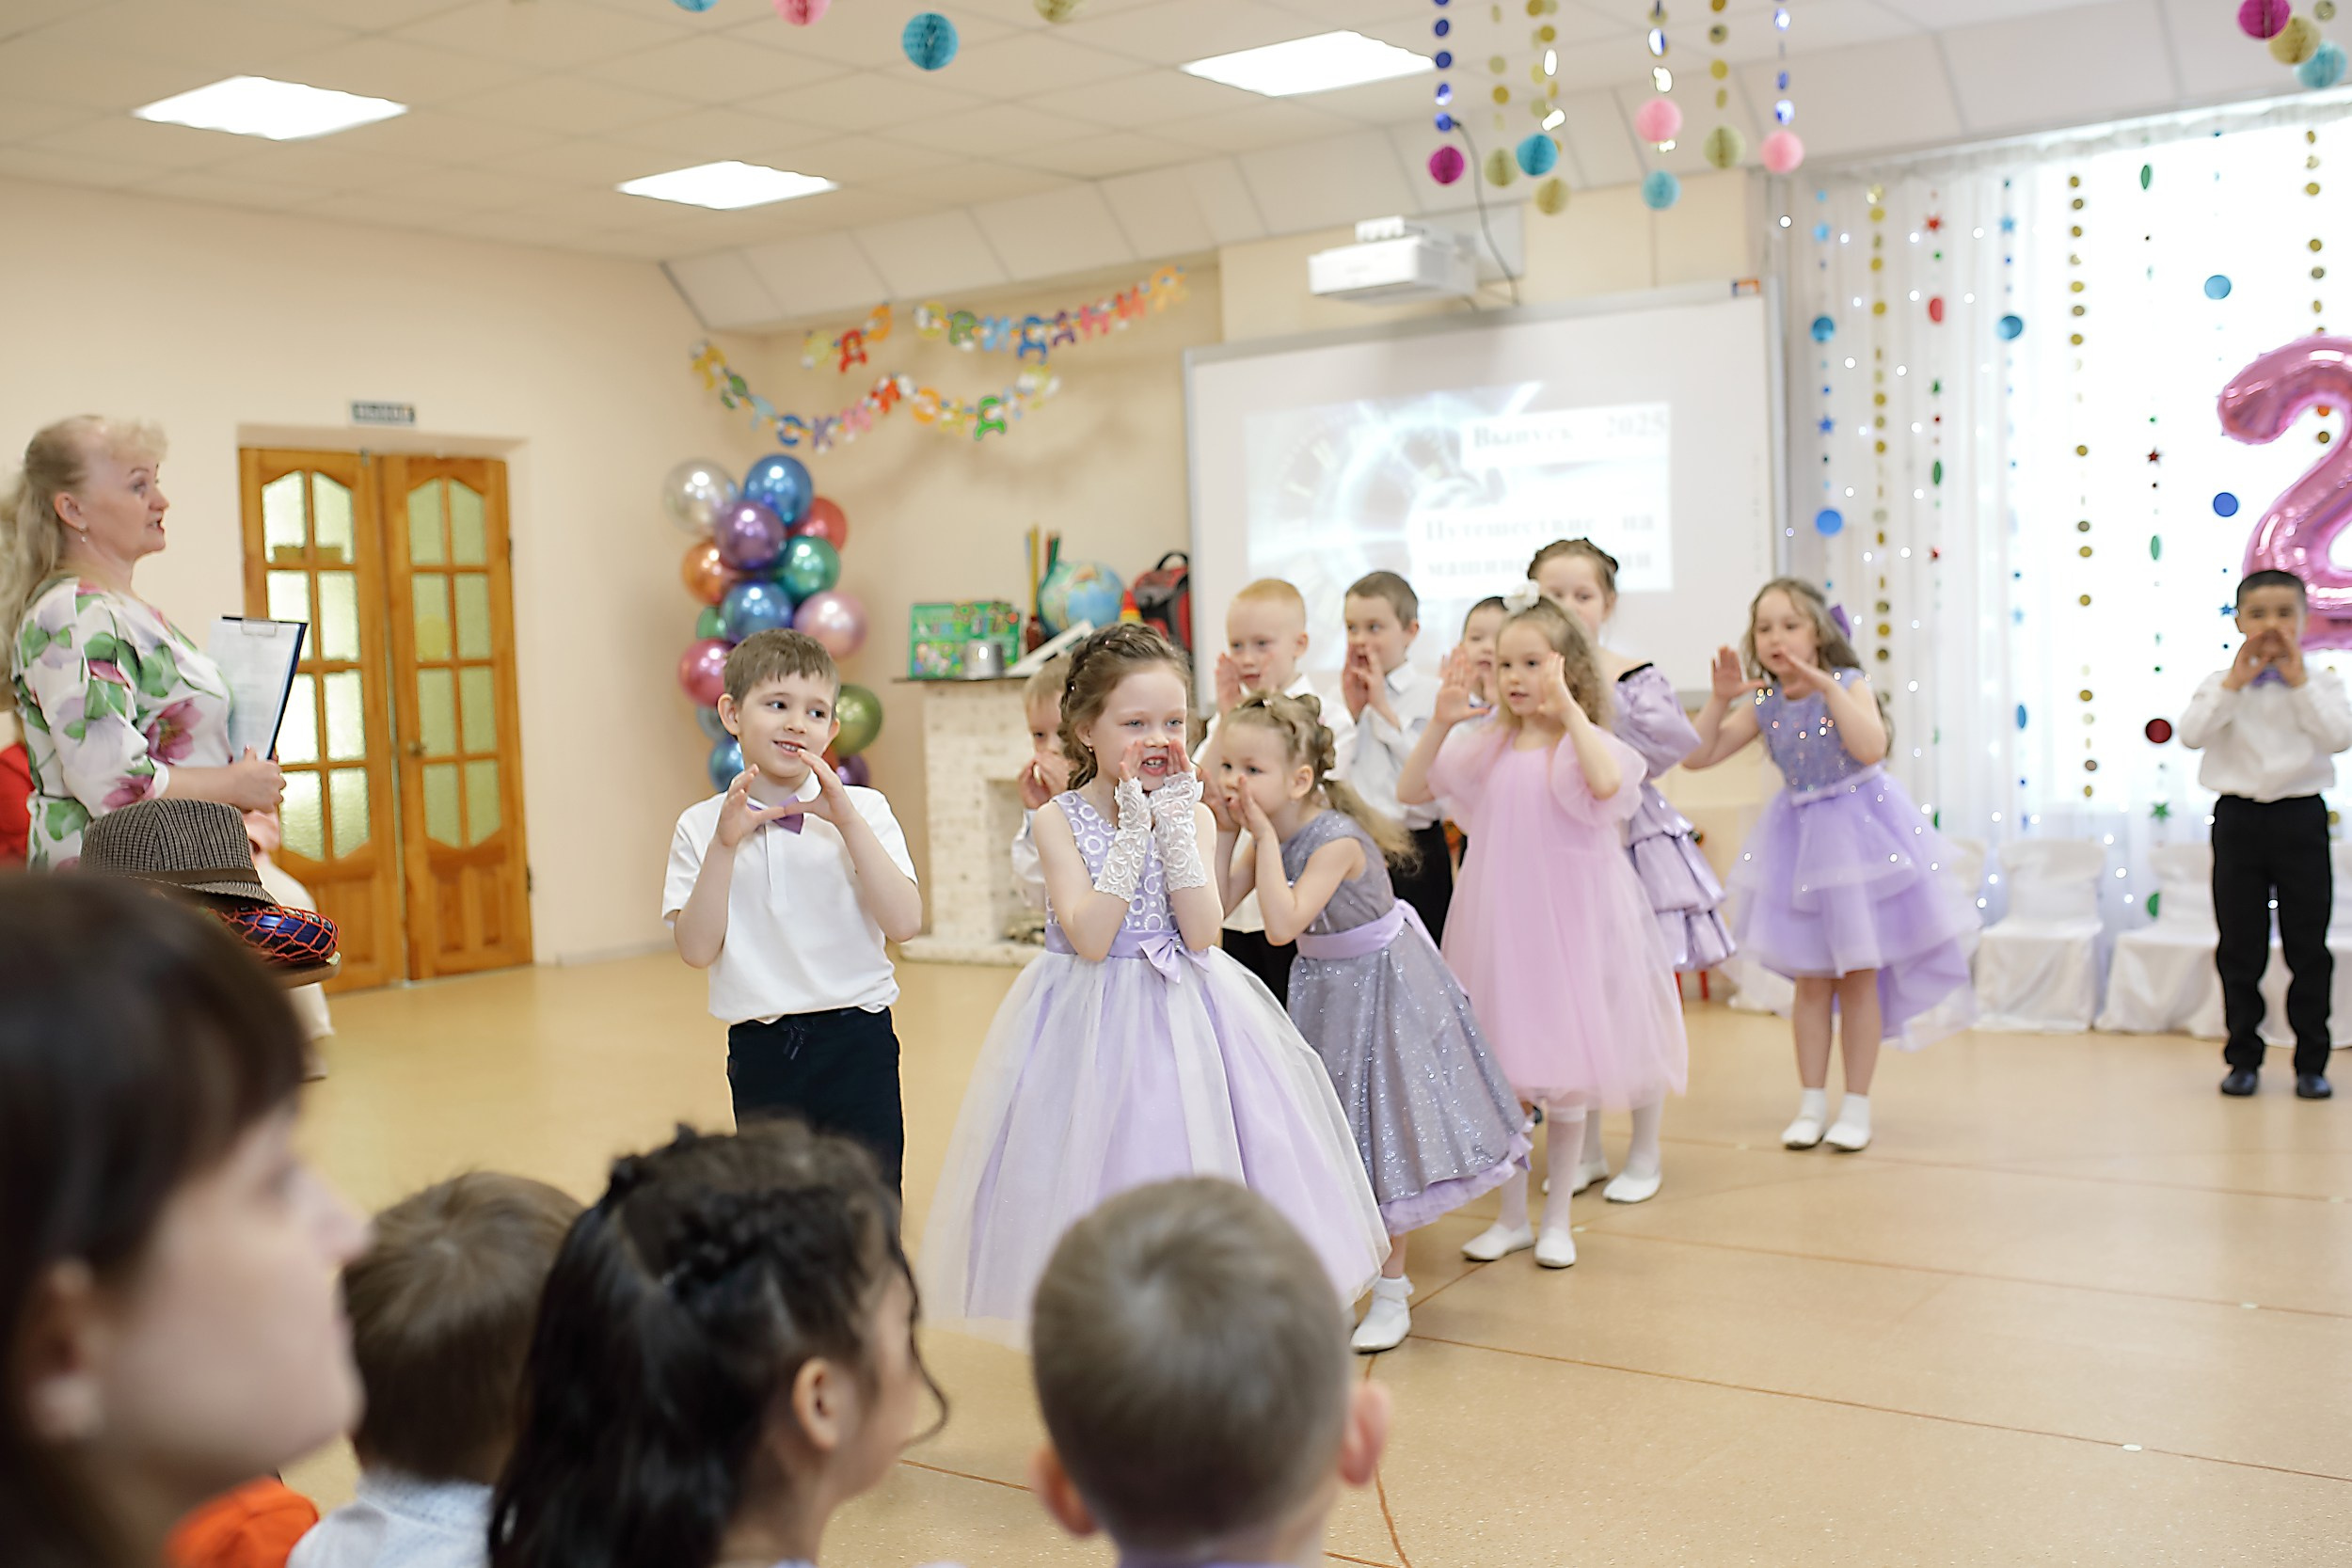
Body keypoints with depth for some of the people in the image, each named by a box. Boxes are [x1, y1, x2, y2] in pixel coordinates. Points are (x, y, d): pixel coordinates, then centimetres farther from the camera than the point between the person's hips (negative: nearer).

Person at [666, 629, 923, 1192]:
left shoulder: (863, 810, -1)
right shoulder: (702, 826, 1)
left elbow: (904, 923, -13)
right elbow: (697, 949, -8)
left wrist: (848, 821, -18)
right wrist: (725, 843, -16)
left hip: (856, 1042, -1)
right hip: (760, 1053, 1)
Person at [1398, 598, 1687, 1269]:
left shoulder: (1584, 741, -8)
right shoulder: (1484, 746, 4)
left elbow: (1607, 783, -30)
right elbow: (1410, 790, 2)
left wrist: (1567, 706, -28)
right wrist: (1441, 722, -8)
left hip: (1568, 924, -4)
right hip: (1497, 927, 4)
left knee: (1566, 1080, 6)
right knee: (1500, 1072, 10)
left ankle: (1558, 1219, 23)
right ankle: (1512, 1217, 25)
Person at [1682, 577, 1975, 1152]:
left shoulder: (1847, 685, -10)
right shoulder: (1762, 704, 0)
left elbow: (1871, 747, -28)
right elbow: (1697, 756, -2)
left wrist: (1825, 687, -28)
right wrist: (1720, 699, -13)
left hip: (1857, 831, -3)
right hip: (1800, 836, 4)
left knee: (1858, 976, 3)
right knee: (1811, 979, 9)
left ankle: (1856, 1105, 14)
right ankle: (1812, 1102, 18)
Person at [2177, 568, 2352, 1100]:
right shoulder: (2222, 684, 4)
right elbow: (2191, 734, -12)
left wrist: (2298, 681, -12)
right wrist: (2236, 683, -14)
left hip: (2300, 818, 0)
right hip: (2238, 817, 0)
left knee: (2308, 946, 3)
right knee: (2239, 947, 4)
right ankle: (2243, 1058, 14)